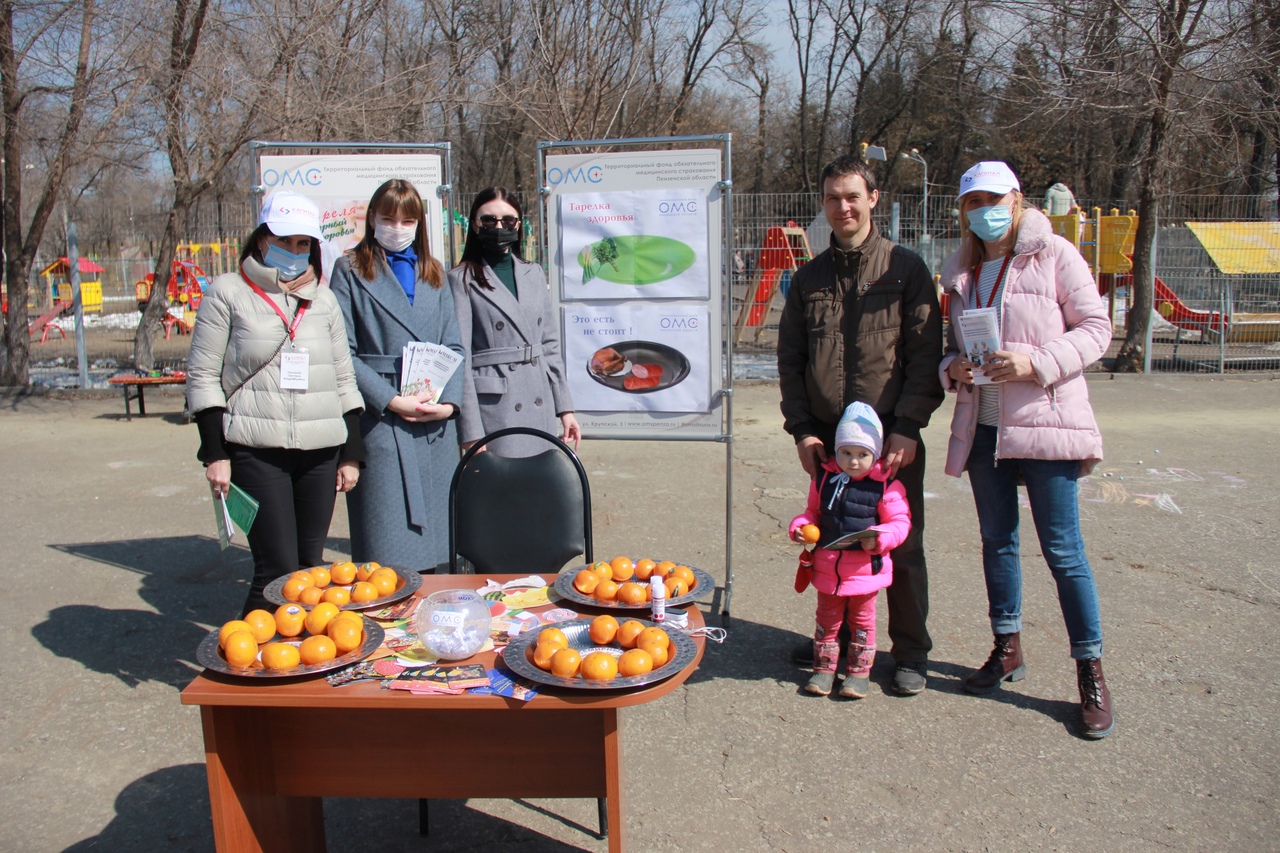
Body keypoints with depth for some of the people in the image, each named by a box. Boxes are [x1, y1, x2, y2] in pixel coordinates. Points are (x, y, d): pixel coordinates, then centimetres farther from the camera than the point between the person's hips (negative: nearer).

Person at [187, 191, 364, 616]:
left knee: (310, 567, 7)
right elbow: (202, 376, 2)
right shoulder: (227, 293, 4)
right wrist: (215, 453, -6)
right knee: (278, 570, -9)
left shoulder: (323, 300, 16)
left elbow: (344, 380, 17)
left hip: (321, 452, 4)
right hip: (256, 452, -4)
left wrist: (351, 453, 12)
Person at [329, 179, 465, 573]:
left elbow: (454, 347, 11)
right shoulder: (351, 271, 5)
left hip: (435, 425, 4)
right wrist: (391, 401, -14)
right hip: (380, 421, -4)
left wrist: (449, 402, -5)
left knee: (434, 554, 7)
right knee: (386, 552, -4)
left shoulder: (433, 275, 17)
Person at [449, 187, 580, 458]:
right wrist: (471, 433, -12)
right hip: (495, 408, -5)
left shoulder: (533, 273, 13)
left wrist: (565, 407, 11)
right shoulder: (462, 279, -2)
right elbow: (460, 358, -7)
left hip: (540, 408, 5)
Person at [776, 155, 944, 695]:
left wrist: (908, 427, -13)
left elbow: (925, 354, -4)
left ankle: (910, 653, 19)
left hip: (892, 437, -3)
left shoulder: (905, 268, 0)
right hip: (827, 438, 3)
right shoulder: (809, 278, 11)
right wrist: (801, 429, 1)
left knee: (901, 545, 4)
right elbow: (790, 360, 11)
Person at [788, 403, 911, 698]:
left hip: (866, 569, -3)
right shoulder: (824, 478, 1)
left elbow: (900, 522, -6)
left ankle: (859, 671, 24)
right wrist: (800, 526, -5)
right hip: (828, 566, 3)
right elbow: (813, 511, 14)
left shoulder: (886, 485, -9)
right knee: (827, 619, 14)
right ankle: (824, 667, 26)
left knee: (862, 621, 12)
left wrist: (879, 538, -23)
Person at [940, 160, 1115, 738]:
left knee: (1063, 551, -2)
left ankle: (1090, 671, 12)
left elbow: (1096, 328, -6)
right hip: (982, 427, 5)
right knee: (997, 541, 14)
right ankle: (1007, 648, 31)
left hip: (1046, 425, -5)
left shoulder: (1053, 255, -5)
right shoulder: (962, 272, 11)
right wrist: (953, 368, -6)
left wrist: (1036, 362, -20)